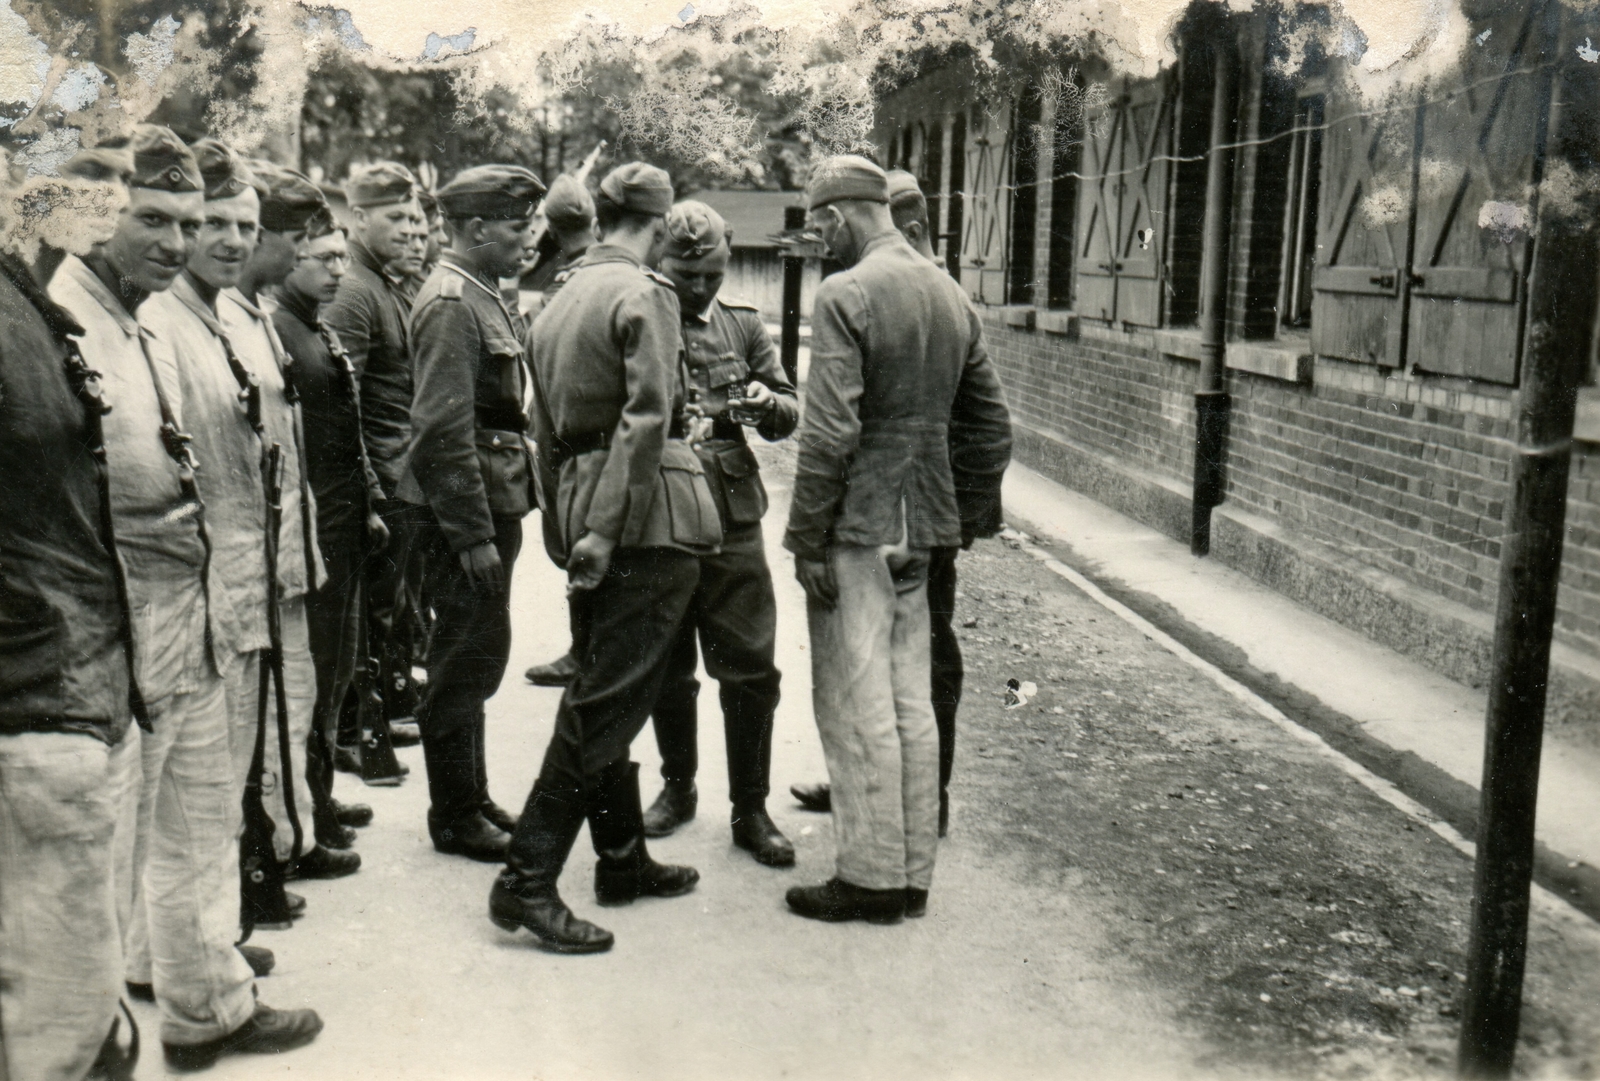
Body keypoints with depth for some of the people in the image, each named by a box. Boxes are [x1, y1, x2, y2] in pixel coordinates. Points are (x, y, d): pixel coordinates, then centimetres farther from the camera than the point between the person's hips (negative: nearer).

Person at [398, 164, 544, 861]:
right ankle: (455, 818, 12)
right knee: (468, 661, 0)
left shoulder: (481, 298, 14)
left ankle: (471, 798, 30)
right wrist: (474, 535, -22)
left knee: (473, 659, 17)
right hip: (467, 515, -10)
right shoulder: (450, 305, -16)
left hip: (492, 507, 10)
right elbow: (444, 431, -22)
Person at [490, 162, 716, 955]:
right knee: (606, 703, -6)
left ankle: (623, 859, 28)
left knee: (601, 694, 15)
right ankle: (527, 881, -5)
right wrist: (606, 529, -20)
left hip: (583, 506, 9)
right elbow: (645, 418, -20)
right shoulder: (643, 295, -9)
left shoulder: (557, 302, 16)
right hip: (650, 516, -9)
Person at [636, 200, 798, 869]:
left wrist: (766, 404, -11)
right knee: (667, 669, 11)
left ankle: (750, 808, 11)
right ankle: (677, 786, 31)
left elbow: (790, 412, 12)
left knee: (750, 668, -1)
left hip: (733, 519, 1)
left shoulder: (744, 324, 10)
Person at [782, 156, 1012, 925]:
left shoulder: (844, 295, -13)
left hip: (858, 525, -8)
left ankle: (871, 877, 8)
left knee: (856, 704, 1)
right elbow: (989, 423, 14)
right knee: (910, 701, 13)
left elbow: (828, 434, -19)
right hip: (922, 525, 8)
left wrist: (807, 541, -13)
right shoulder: (952, 295, 11)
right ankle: (912, 874, 21)